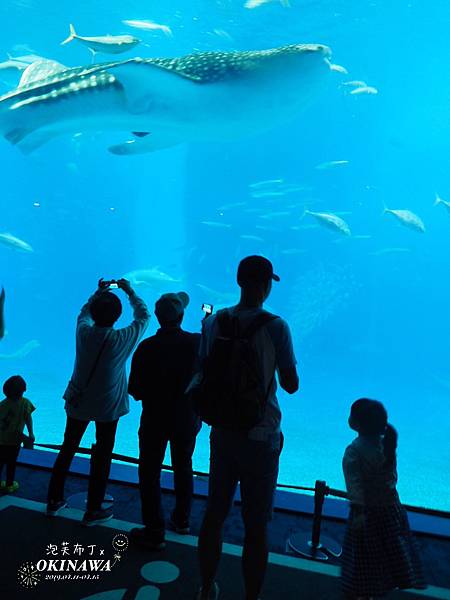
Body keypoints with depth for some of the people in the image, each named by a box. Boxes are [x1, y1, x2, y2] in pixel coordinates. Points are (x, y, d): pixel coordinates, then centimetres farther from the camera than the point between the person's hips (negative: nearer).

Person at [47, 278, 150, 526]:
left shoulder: (83, 331, -12)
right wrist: (129, 291, 5)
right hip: (108, 407, -4)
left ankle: (54, 500, 32)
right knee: (102, 456, 9)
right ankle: (93, 510, 19)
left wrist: (100, 291, 19)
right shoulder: (122, 339, -20)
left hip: (77, 402, 4)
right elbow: (143, 316, -3)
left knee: (67, 449, 19)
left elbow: (85, 312, 13)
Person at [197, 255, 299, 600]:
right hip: (261, 436, -4)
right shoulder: (275, 327, -16)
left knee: (214, 514, 20)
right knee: (256, 526, 11)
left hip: (222, 433, 5)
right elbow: (291, 385, -11)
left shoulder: (214, 322, -4)